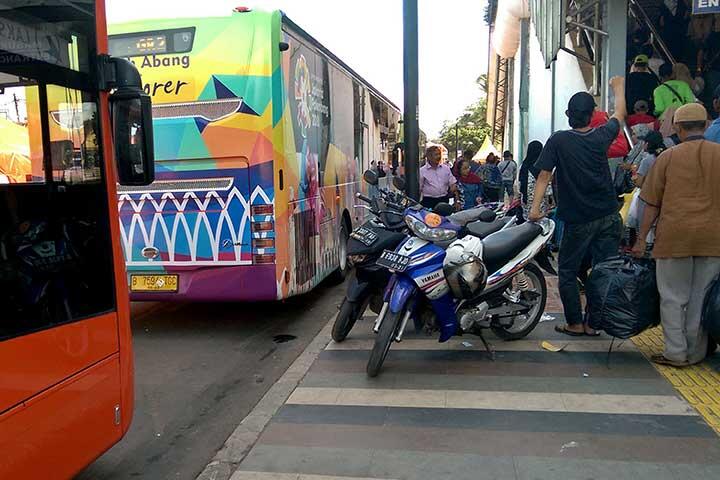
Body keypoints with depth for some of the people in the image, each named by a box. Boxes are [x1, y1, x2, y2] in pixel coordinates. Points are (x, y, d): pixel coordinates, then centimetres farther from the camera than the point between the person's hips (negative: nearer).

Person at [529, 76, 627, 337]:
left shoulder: (558, 140, -8)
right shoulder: (601, 136, 2)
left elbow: (544, 175, -13)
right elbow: (620, 114, 22)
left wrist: (535, 207, -12)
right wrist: (618, 87, 38)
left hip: (578, 220, -3)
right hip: (609, 216, 3)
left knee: (568, 272, 9)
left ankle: (575, 323, 10)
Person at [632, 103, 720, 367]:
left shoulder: (668, 156, 0)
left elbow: (652, 204, 0)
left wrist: (641, 239, 5)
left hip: (675, 235, -2)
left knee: (673, 298, 7)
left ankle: (676, 353, 8)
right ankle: (696, 353, 20)